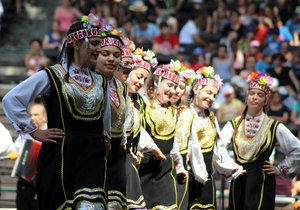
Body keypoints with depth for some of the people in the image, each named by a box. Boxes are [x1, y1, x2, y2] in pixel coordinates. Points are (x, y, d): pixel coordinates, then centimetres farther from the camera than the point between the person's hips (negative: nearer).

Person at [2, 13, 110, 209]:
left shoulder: (100, 81, 15)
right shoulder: (52, 76, -2)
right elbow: (11, 100, -6)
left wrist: (105, 138, 18)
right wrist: (34, 132, -6)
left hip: (93, 155, 4)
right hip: (61, 154, -3)